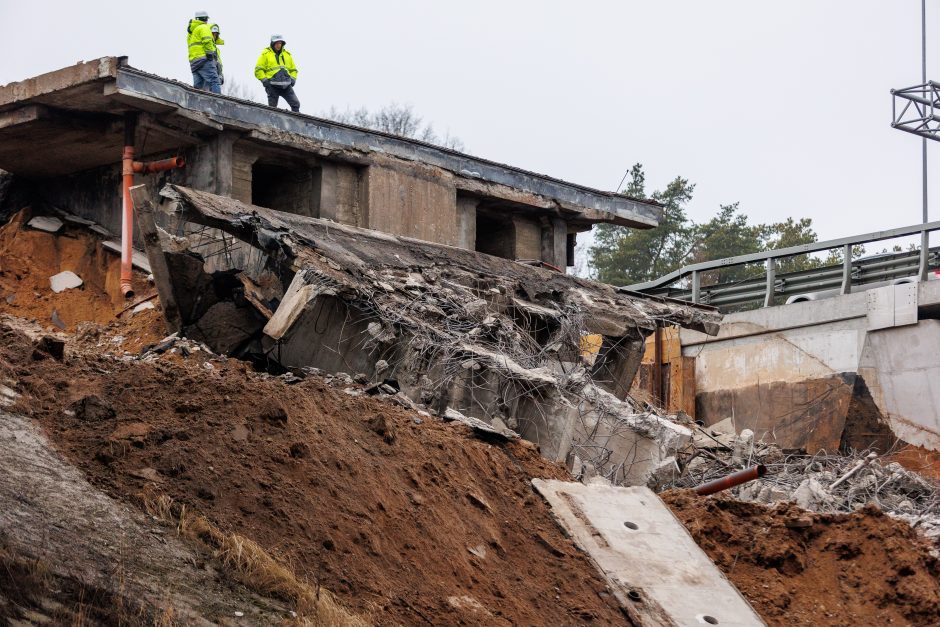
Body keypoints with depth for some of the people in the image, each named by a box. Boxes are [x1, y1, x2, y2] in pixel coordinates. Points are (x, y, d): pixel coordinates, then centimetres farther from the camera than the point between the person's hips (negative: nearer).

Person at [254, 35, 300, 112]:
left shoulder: (287, 54, 19)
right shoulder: (265, 54, 5)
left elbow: (293, 69, 28)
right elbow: (258, 70, 3)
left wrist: (293, 79, 11)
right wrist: (264, 80, -10)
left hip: (286, 86, 4)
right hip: (272, 86, -4)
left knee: (296, 104, -10)